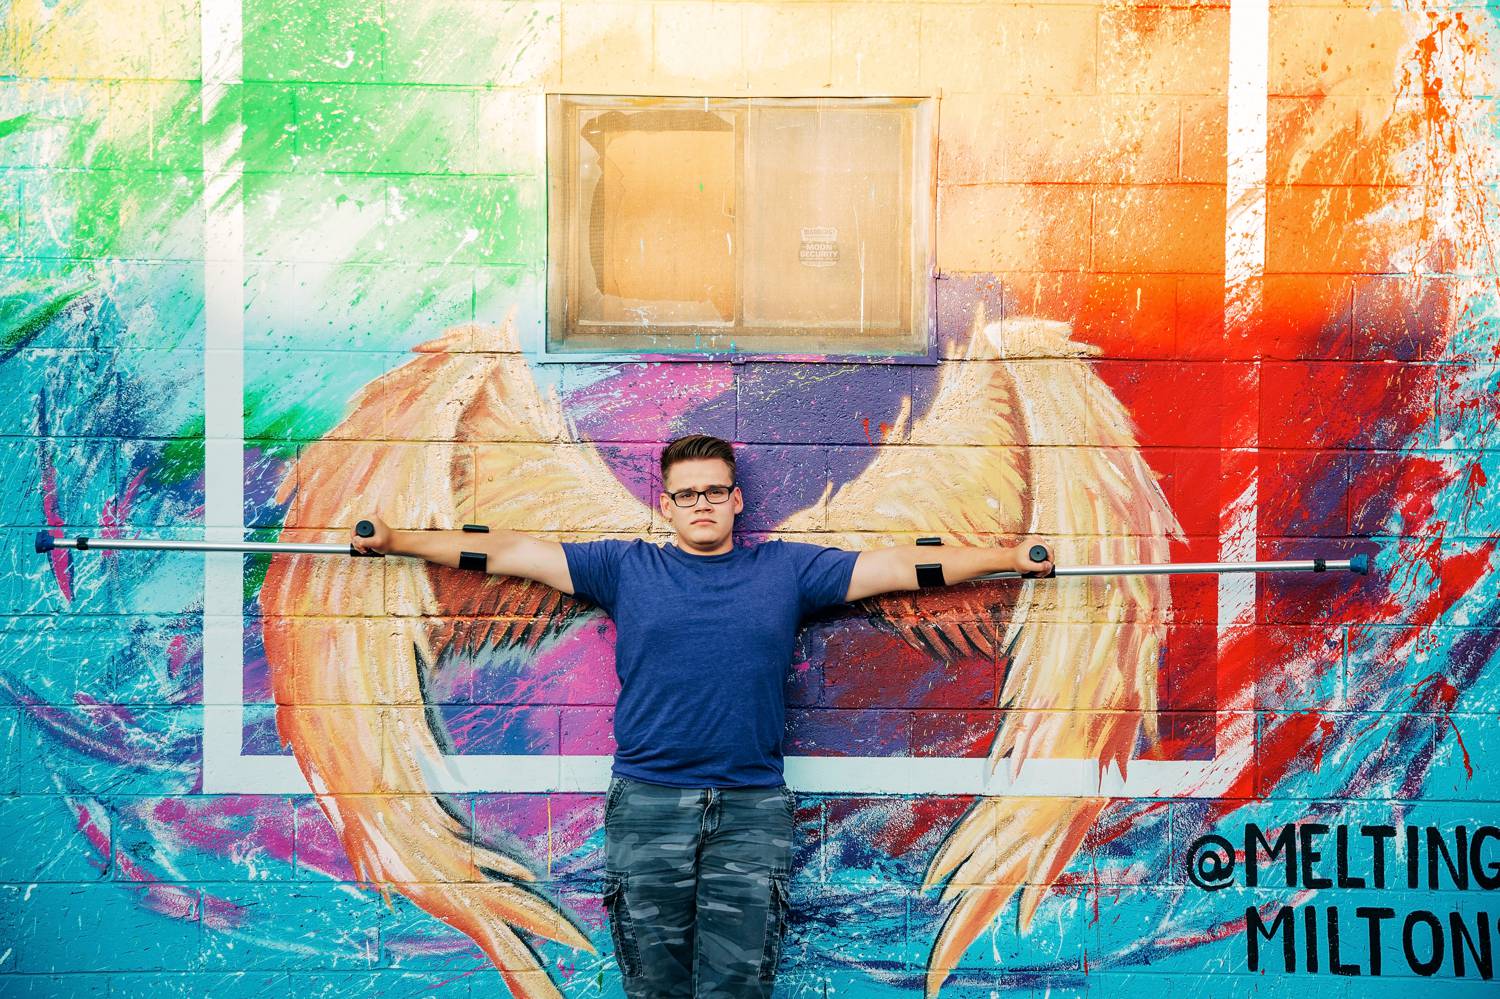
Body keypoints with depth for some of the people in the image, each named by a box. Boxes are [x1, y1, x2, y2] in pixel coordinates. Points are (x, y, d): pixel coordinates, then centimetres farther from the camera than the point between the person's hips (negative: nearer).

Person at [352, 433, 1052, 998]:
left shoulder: (787, 570, 11)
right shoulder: (626, 569, 10)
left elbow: (900, 564, 12)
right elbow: (512, 552, 10)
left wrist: (1013, 557, 11)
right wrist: (394, 540, 9)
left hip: (752, 806, 0)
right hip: (647, 804, 0)